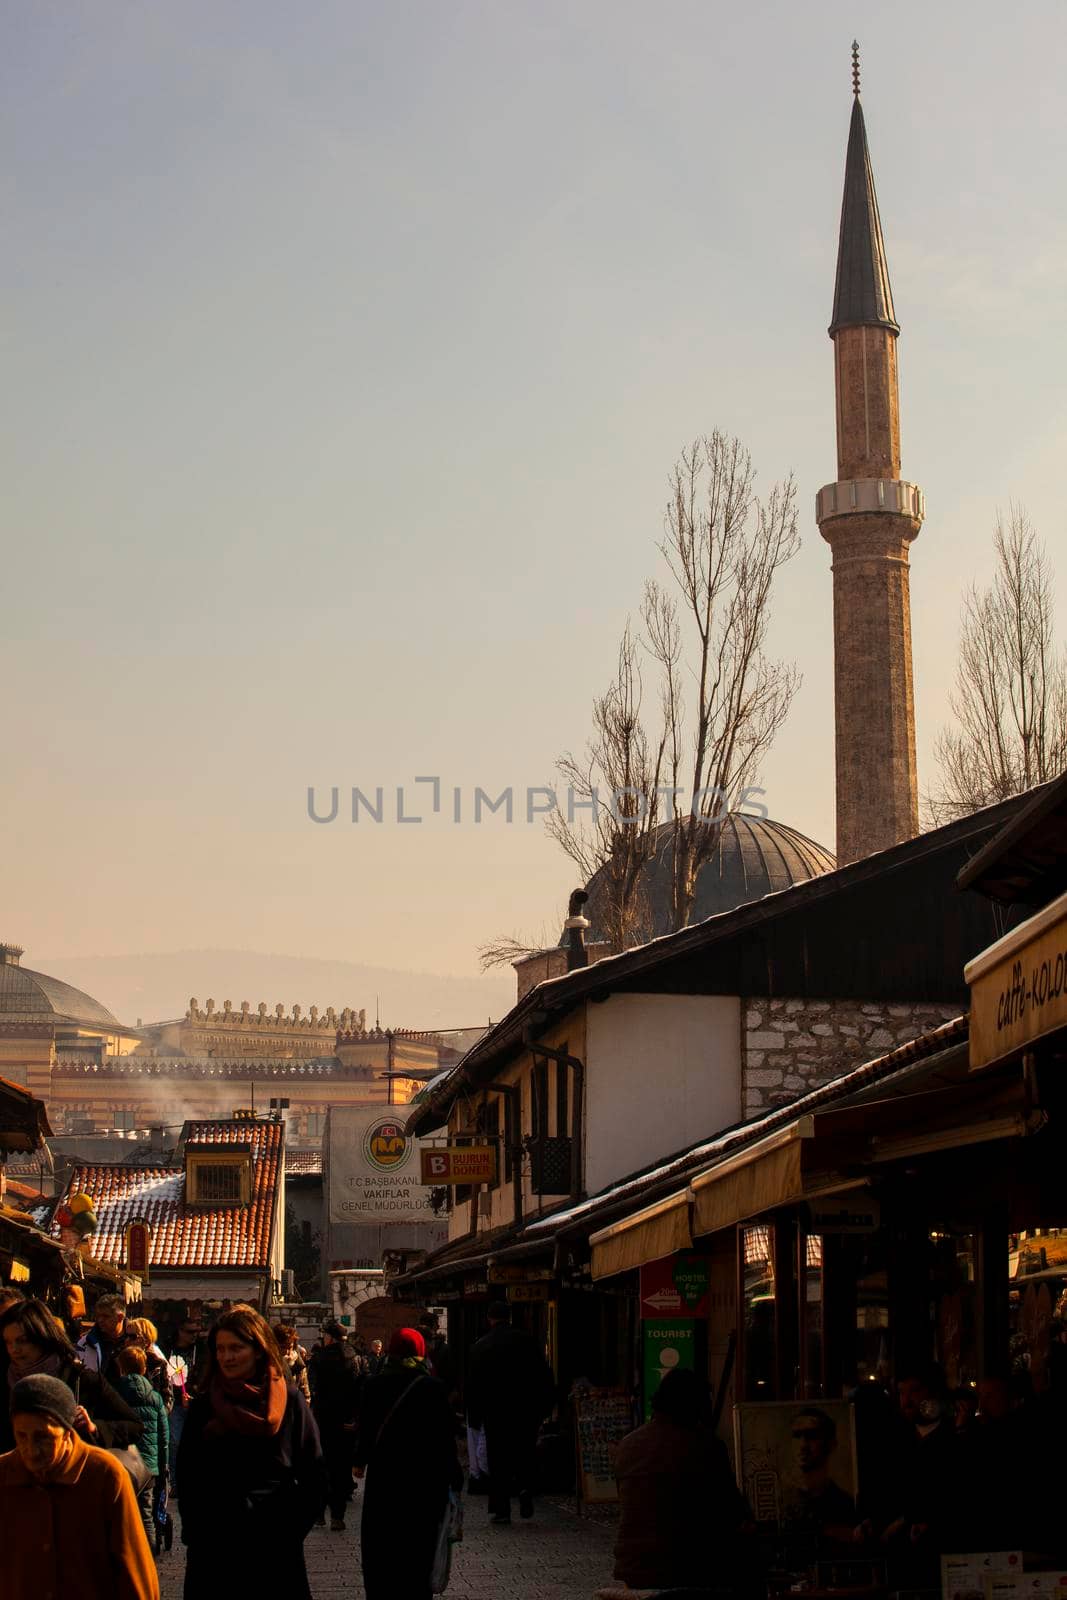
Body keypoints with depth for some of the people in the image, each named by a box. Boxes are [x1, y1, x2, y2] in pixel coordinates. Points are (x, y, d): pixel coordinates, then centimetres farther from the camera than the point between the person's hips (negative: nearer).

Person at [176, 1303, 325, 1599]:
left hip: (274, 1549, -1)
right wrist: (194, 1536, -2)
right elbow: (187, 1477, 5)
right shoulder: (203, 1405, 4)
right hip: (213, 1547, 1)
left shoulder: (290, 1401, -1)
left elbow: (313, 1478, 0)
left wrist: (290, 1532, -5)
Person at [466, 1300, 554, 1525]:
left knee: (498, 1462, 5)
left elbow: (473, 1385, 2)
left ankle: (500, 1510, 4)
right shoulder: (526, 1340, -1)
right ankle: (525, 1488, -10)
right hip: (525, 1411, 0)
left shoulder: (480, 1346, 1)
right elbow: (544, 1374, -1)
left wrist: (474, 1417, 8)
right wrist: (544, 1405, 7)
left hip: (495, 1413, 0)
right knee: (524, 1454, 14)